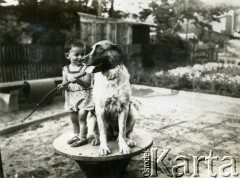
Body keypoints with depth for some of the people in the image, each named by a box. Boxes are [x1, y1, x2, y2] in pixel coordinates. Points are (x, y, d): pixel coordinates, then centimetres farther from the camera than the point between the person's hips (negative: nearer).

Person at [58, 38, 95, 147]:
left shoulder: (85, 68, -9)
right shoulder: (66, 69, 3)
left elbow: (87, 83, -16)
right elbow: (65, 83, 2)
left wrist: (78, 80, -33)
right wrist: (62, 86, -20)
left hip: (83, 96, -5)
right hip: (71, 97, 5)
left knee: (81, 118, -3)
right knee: (73, 118, 16)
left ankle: (82, 138, 11)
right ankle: (76, 135, 33)